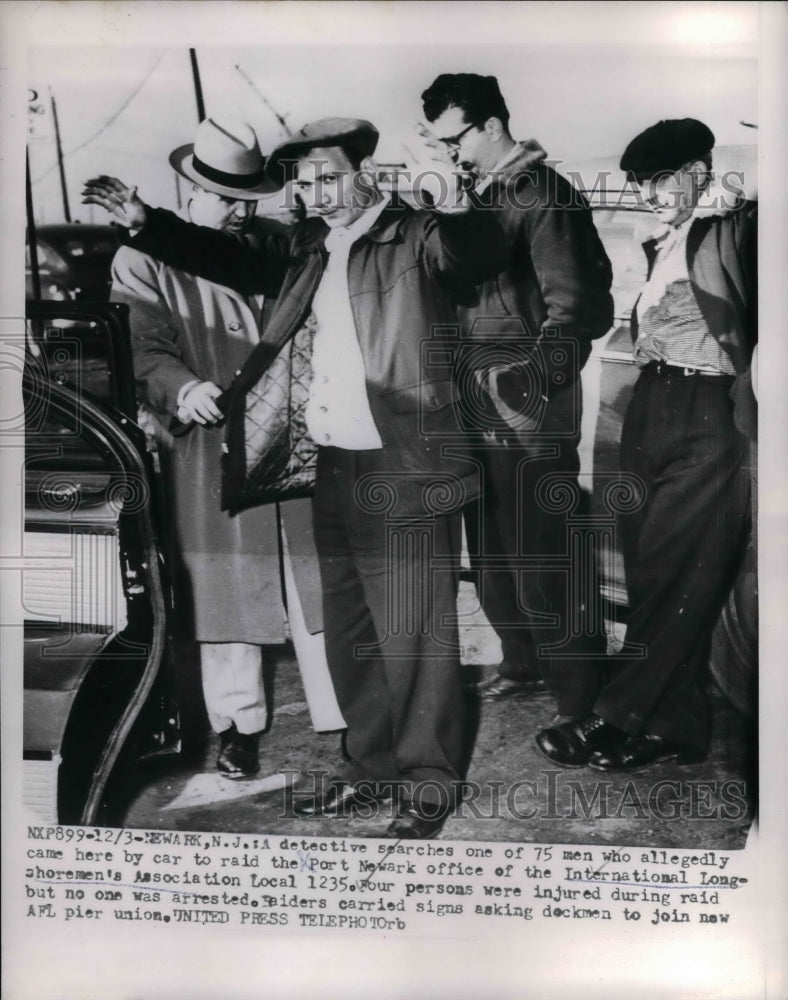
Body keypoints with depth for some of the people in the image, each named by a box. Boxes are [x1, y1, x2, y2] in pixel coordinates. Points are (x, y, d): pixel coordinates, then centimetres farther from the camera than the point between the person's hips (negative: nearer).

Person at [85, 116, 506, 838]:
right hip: (336, 472, 7)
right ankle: (373, 766, 34)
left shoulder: (418, 237, -7)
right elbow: (238, 262, 23)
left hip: (408, 471, -7)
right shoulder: (310, 247, 12)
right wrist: (146, 222, 20)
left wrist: (458, 212, -45)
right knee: (348, 634, 16)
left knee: (414, 636, 1)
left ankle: (430, 784, 19)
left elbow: (481, 254, -24)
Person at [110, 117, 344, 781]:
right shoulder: (144, 259, 0)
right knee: (228, 587, 7)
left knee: (318, 583, 7)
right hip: (212, 455, -2)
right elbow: (145, 347, -7)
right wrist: (183, 387, -27)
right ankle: (238, 722, 26)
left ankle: (344, 713, 21)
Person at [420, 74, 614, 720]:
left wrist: (529, 390, -18)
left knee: (543, 557, -3)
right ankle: (523, 665, 32)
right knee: (491, 551, 14)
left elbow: (573, 307, -13)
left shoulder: (544, 194, -7)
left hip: (528, 409, -8)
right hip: (480, 408, 8)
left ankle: (577, 697, 12)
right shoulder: (482, 197, 15)